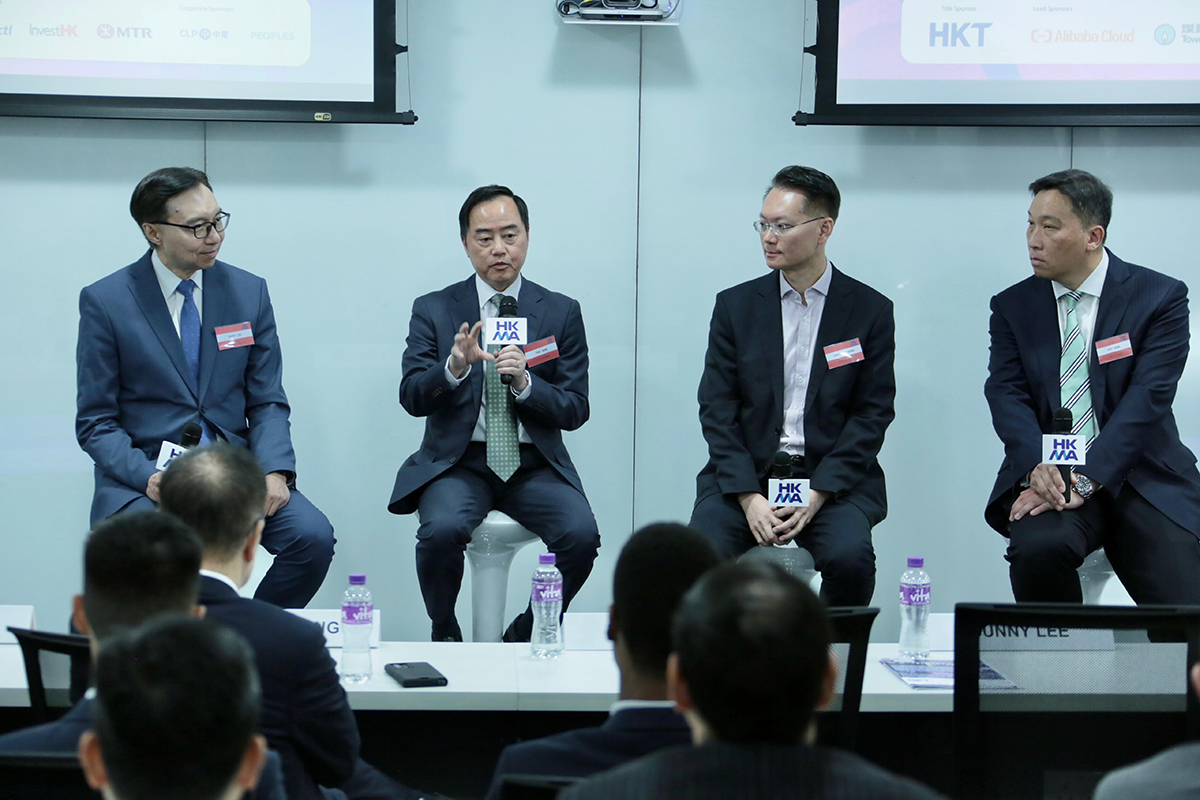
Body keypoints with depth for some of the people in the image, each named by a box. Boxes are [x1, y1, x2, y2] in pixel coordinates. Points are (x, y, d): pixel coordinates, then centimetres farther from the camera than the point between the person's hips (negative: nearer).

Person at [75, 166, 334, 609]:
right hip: (145, 472, -3)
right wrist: (147, 477, -19)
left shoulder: (248, 292, 7)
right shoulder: (105, 301, -2)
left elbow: (268, 402, 10)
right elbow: (95, 422, -1)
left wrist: (274, 471, -10)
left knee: (312, 536, -23)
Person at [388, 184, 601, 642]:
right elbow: (412, 398, -3)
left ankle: (530, 635, 0)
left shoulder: (561, 313, 8)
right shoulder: (434, 311, 6)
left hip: (535, 465, 1)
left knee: (581, 534, -26)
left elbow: (575, 411, 3)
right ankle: (444, 635, -4)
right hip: (459, 462, -1)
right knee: (442, 530, -32)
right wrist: (454, 368, -24)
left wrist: (525, 383, -17)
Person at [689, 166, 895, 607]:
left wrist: (817, 495, -12)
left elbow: (872, 414, 1)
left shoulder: (871, 311, 5)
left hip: (834, 477, -1)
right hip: (745, 474, 1)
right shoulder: (736, 305, 8)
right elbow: (717, 410, 3)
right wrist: (749, 498, -11)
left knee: (849, 558, -30)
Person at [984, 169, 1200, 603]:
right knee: (1037, 547, -32)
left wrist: (1085, 480, -22)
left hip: (1142, 480, -1)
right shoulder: (1012, 306, 11)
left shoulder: (1160, 297, 1)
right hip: (1048, 477, 1)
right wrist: (1038, 467, -23)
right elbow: (1007, 394, -1)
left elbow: (1148, 397, -10)